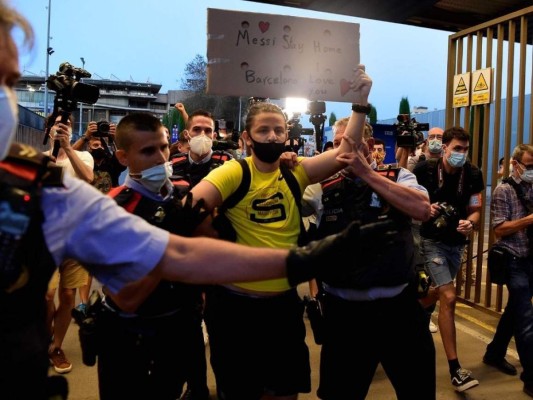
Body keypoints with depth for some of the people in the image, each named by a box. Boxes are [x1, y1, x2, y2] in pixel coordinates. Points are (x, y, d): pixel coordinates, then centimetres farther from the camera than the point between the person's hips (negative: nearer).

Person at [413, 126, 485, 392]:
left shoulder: (473, 174, -6)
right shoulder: (425, 169, -16)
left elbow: (475, 210, 0)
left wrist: (470, 223, -22)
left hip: (457, 242, 5)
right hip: (431, 240, -5)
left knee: (439, 292, 20)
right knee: (449, 296, -14)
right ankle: (455, 370, -6)